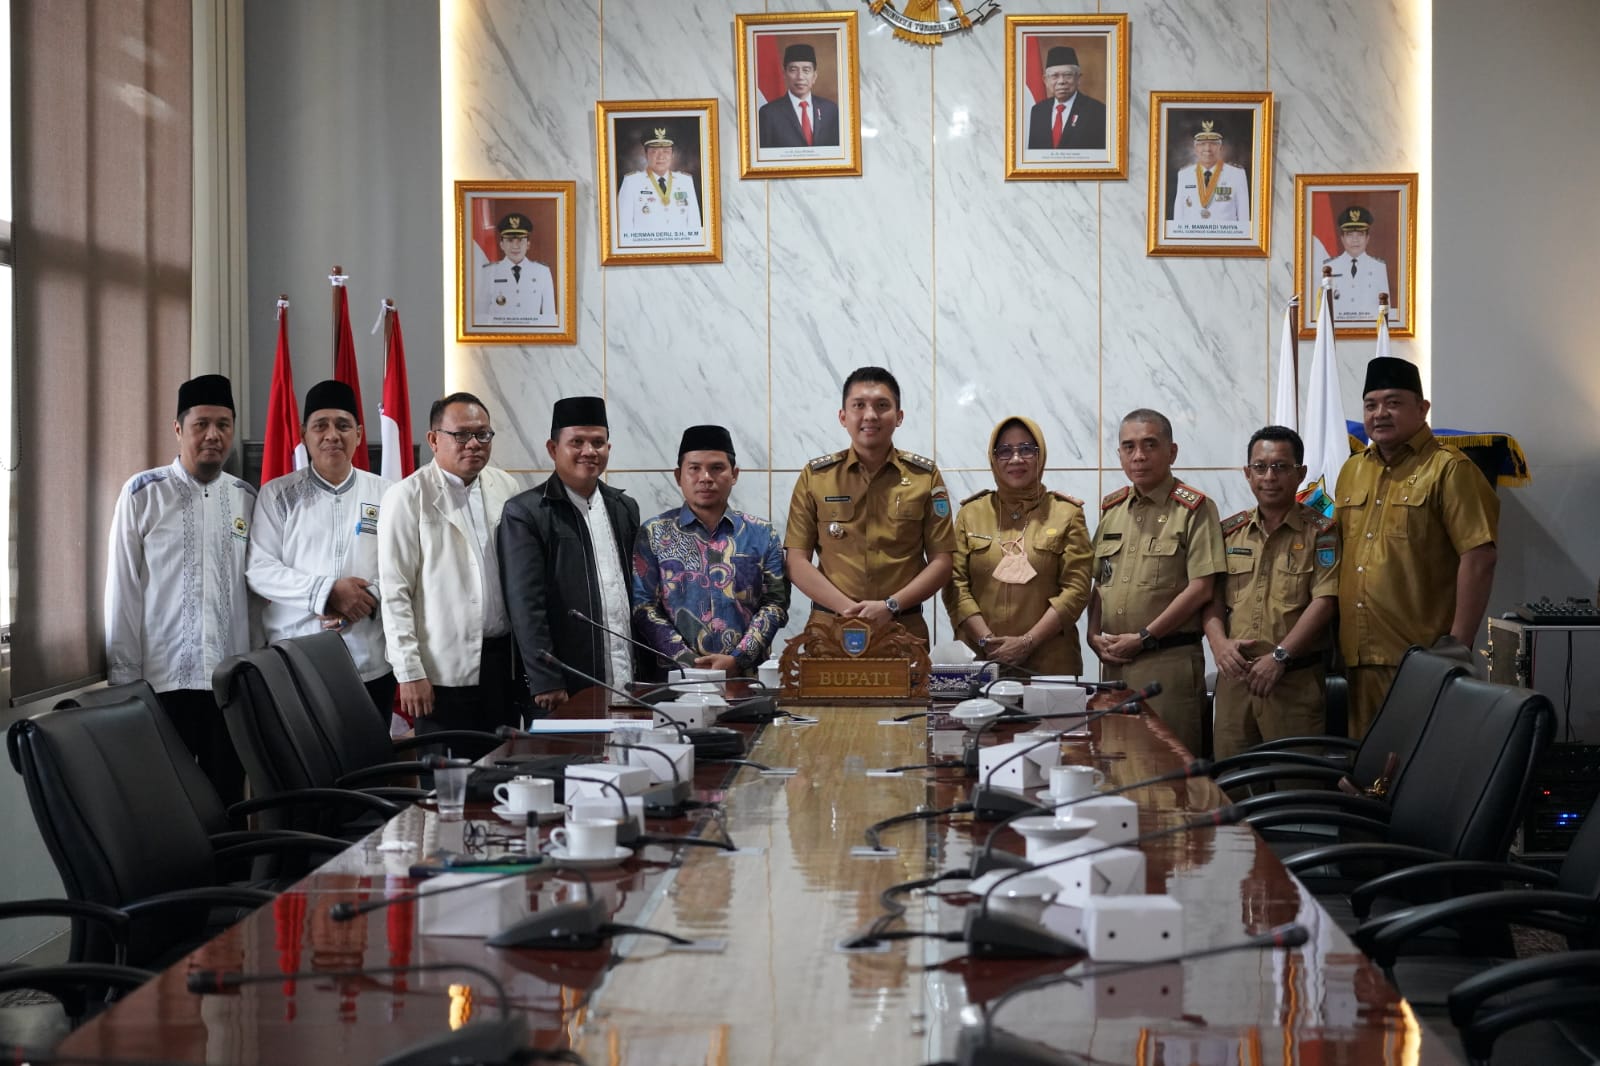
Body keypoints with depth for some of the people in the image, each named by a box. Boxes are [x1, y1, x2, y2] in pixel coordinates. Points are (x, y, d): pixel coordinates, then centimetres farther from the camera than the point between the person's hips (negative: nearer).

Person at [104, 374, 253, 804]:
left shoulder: (248, 499, 8)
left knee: (227, 797, 8)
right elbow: (123, 589, -1)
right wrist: (124, 674, -3)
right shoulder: (143, 494, -2)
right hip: (164, 678, -3)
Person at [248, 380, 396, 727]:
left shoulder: (385, 494, 7)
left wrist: (369, 598, -17)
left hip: (371, 663, 1)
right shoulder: (277, 495, 4)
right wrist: (327, 591, -15)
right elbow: (259, 569, -3)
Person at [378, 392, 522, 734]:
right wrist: (409, 673, -12)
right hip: (445, 670, -5)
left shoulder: (506, 488, 9)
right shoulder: (408, 497, -6)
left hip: (504, 660, 5)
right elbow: (394, 592, -8)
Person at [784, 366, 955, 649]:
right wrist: (849, 608, -12)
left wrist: (890, 606, -12)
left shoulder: (926, 476, 5)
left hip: (904, 629, 0)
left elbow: (941, 561, 3)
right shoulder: (815, 477, 5)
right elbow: (797, 561, 2)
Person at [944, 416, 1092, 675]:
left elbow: (1076, 589, -3)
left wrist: (1027, 642, -12)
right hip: (978, 660, 1)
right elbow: (955, 585, 3)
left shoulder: (1067, 514, 5)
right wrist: (987, 641, -11)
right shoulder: (971, 512, 9)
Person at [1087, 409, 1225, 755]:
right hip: (1113, 661, 6)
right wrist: (1094, 635, 2)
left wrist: (1142, 638, -14)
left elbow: (1200, 589, -12)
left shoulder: (1194, 509, -5)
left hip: (1169, 660, -6)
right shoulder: (1111, 509, 15)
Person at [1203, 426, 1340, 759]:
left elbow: (1324, 602, -8)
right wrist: (1219, 642, -8)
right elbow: (1213, 597, 12)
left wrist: (1280, 656, -16)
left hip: (1295, 680, -4)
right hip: (1234, 676, 4)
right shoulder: (1229, 532, 14)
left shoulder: (1320, 531, 1)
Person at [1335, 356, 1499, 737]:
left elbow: (1479, 557, -12)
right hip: (1358, 655, 6)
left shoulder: (1448, 469, -6)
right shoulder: (1352, 471, 15)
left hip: (1423, 656, -6)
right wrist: (1338, 640, 16)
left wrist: (1459, 643, -16)